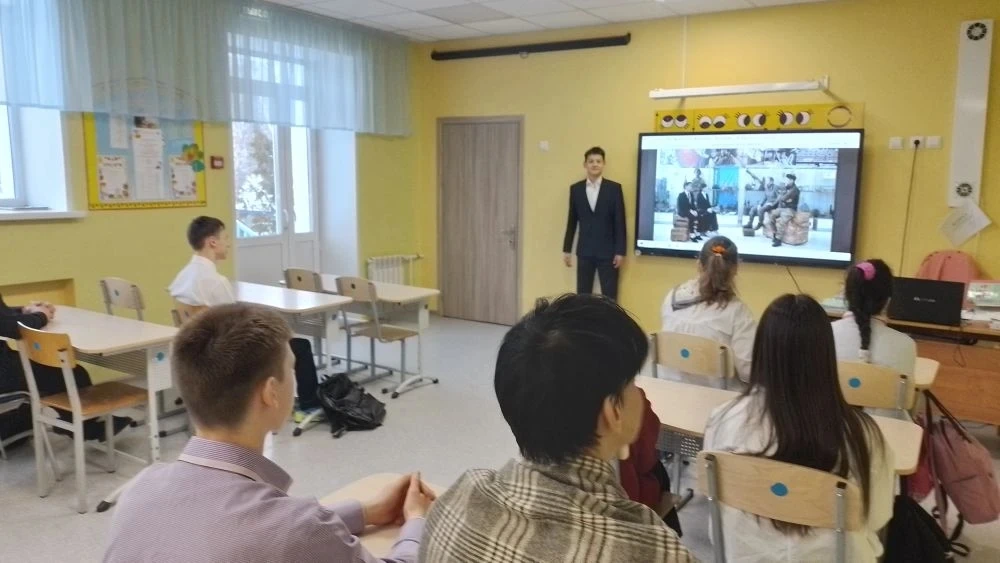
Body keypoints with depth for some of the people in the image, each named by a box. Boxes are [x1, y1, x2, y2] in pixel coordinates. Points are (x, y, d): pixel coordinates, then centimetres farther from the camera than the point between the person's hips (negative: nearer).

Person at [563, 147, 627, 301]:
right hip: (584, 251, 2)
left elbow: (620, 222, -3)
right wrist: (566, 249, 8)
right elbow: (572, 221, 9)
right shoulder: (576, 189, 6)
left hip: (608, 251, -2)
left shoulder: (614, 188, -1)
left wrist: (620, 251, -8)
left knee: (609, 298, 0)